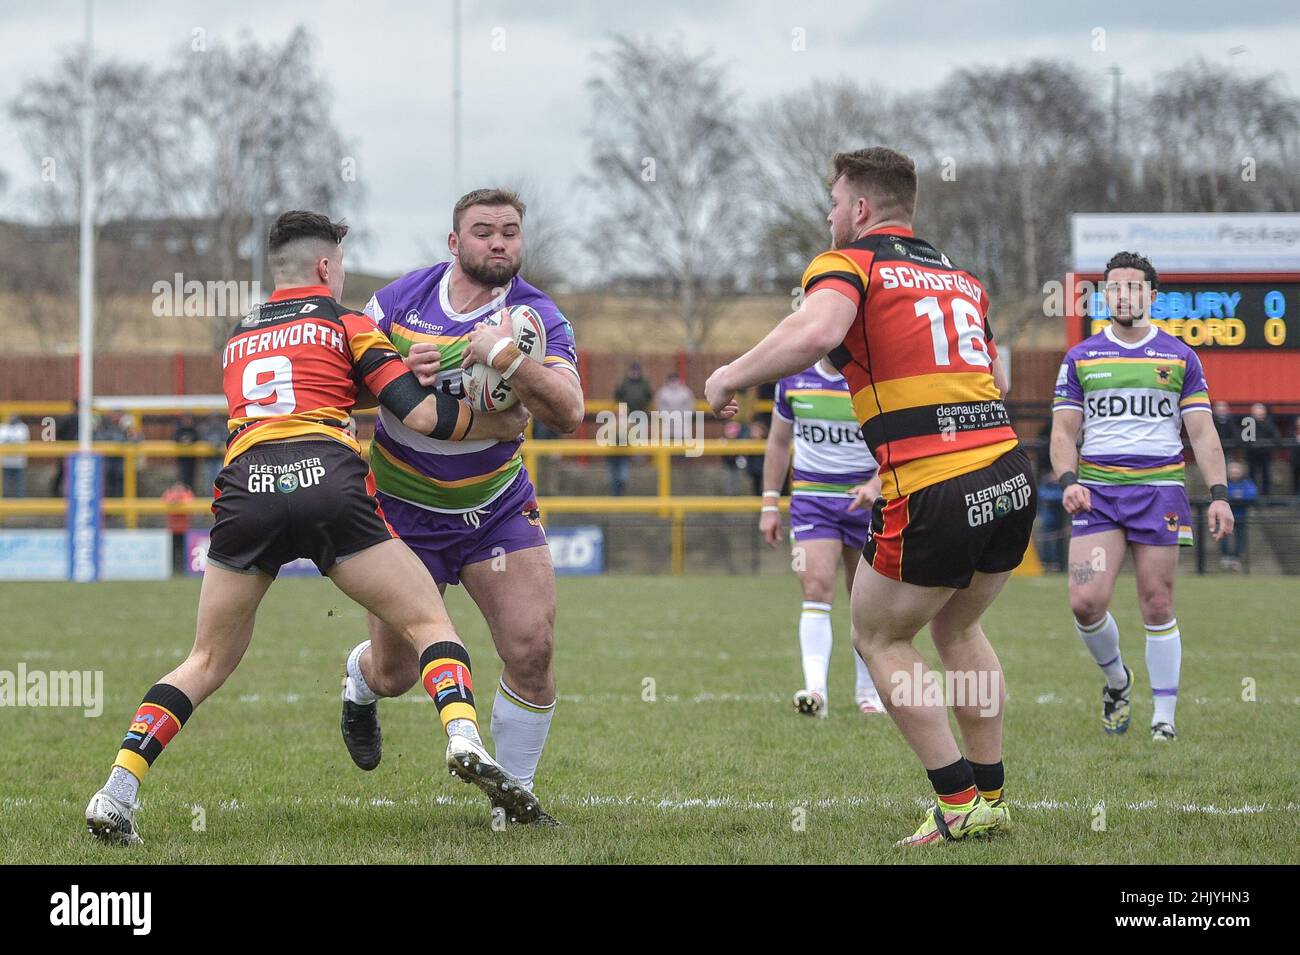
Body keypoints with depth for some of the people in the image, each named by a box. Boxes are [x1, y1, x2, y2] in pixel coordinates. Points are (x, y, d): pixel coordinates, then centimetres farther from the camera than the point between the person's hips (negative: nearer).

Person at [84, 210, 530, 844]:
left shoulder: (237, 338, 29)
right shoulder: (346, 325, 15)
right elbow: (422, 416, 7)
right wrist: (501, 424, 21)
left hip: (244, 490, 3)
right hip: (328, 482, -3)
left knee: (209, 662, 15)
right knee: (430, 624, 7)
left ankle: (114, 796, 2)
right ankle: (464, 740, -19)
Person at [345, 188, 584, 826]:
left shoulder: (538, 317, -11)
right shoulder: (400, 300, -7)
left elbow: (569, 414, -24)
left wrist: (506, 358, -39)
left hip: (498, 505, 0)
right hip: (403, 507, 0)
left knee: (532, 648, -14)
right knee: (394, 673, 5)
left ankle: (514, 793, 5)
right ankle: (359, 682, 45)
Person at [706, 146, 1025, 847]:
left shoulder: (848, 262, -1)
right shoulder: (959, 275, 19)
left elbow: (815, 330, -23)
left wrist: (729, 377, -11)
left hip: (934, 494, -7)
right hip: (1012, 477, 7)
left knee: (880, 638, 13)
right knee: (957, 630, 27)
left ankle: (959, 805, 8)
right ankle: (991, 798, 26)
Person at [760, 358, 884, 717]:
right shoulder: (793, 377, 1)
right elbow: (779, 442, 11)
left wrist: (876, 484, -27)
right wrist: (770, 503, 8)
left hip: (865, 498, -1)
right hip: (811, 496, 1)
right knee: (817, 589, -16)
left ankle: (867, 688, 24)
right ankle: (815, 689, -25)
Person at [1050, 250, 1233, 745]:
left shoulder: (1180, 357, 8)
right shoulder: (1080, 358, 9)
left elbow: (1202, 431, 6)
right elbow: (1064, 431, 7)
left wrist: (1218, 493, -6)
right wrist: (1068, 480, -11)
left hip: (1160, 489, -1)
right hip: (1097, 492, 1)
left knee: (1157, 605, -2)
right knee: (1085, 601, -12)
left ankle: (1164, 717, 6)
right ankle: (1116, 679, 16)